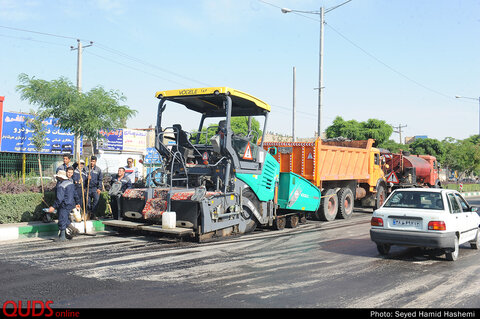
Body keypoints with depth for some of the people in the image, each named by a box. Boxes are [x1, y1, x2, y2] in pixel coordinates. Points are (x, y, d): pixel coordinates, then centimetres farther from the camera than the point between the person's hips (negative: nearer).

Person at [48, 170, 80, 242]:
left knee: (62, 221, 1)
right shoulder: (70, 182, 9)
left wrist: (53, 207, -23)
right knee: (65, 219, 24)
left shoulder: (61, 186, -19)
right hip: (71, 204, 9)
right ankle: (73, 229, 20)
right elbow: (75, 194, 16)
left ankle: (62, 237, 7)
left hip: (64, 205, -9)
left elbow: (59, 198, -25)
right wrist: (77, 203, 25)